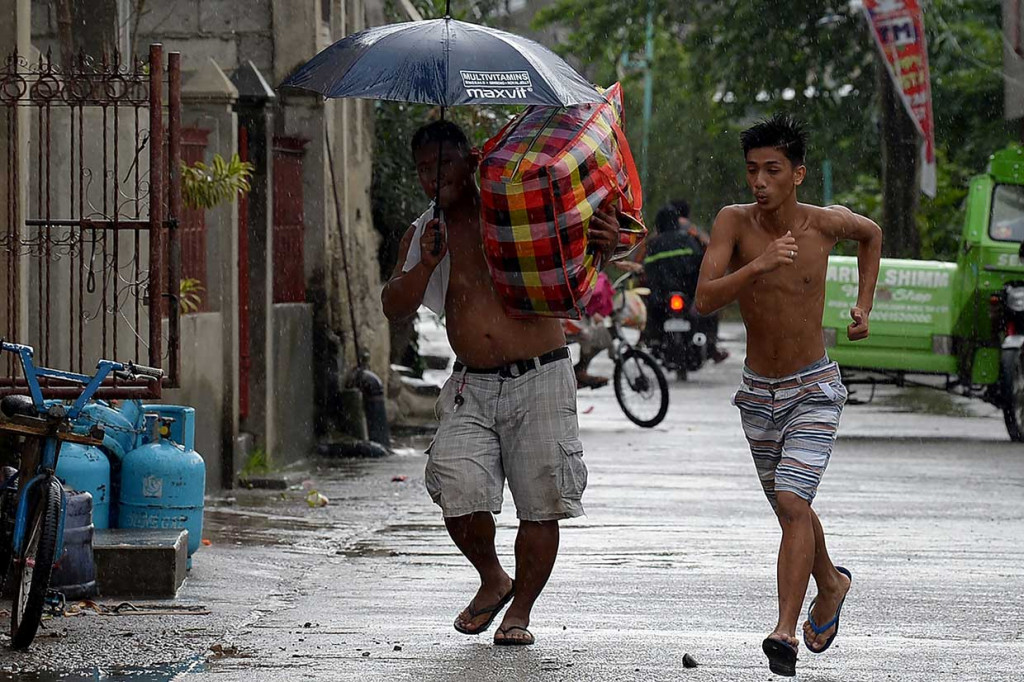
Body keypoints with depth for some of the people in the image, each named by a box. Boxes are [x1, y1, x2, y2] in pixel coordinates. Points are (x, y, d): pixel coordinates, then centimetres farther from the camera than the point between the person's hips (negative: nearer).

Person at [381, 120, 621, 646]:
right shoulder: (423, 235, 11)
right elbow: (395, 307, 4)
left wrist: (606, 242, -20)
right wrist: (425, 266, -15)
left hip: (539, 380, -2)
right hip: (472, 389, 2)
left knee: (540, 505, -4)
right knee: (459, 496, -14)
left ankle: (520, 610, 15)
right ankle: (492, 579, 14)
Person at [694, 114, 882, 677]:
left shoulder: (825, 222, -11)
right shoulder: (734, 222, -13)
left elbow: (871, 233, 14)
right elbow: (704, 300, -24)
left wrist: (864, 304, 7)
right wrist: (758, 266, -37)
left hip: (814, 391, -3)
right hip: (759, 393, 3)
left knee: (792, 504, -20)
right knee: (792, 510, 19)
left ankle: (786, 632, -24)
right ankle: (830, 586, 47)